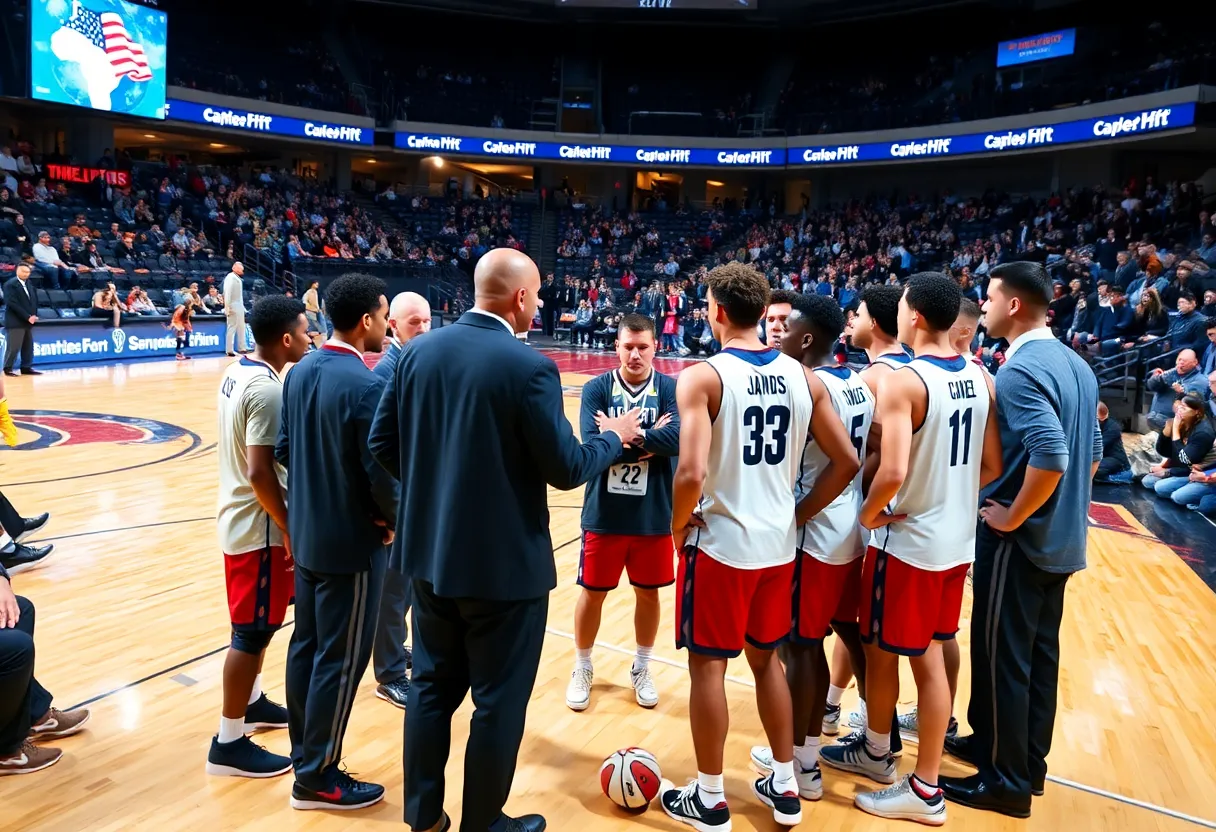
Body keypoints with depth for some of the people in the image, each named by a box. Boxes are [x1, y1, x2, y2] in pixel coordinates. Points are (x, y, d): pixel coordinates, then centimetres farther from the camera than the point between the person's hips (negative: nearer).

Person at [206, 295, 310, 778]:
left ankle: (252, 703, 40)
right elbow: (260, 472, -28)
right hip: (259, 526, -10)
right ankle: (229, 744, 12)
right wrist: (290, 529, -18)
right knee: (253, 631, 1)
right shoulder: (267, 389, -24)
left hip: (240, 516, 10)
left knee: (257, 624, 23)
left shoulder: (238, 373, 6)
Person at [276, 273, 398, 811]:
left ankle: (304, 753, 35)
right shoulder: (366, 385, -23)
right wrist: (393, 518, -4)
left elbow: (283, 449, 8)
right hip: (351, 542, -8)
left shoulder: (299, 372, 3)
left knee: (306, 646, 19)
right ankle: (317, 778, 18)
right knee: (339, 660, 5)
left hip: (305, 533, 9)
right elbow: (381, 473, -22)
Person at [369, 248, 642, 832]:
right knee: (498, 702, 12)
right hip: (503, 563, -6)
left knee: (431, 688, 20)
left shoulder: (418, 352, 0)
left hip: (430, 554, 7)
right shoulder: (528, 367, -19)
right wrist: (614, 439, 3)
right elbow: (565, 470, -15)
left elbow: (383, 442, 5)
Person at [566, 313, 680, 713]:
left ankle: (641, 668, 36)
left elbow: (676, 439, -21)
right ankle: (582, 668, 34)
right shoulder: (597, 388, -5)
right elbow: (591, 445, -18)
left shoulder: (671, 389, -4)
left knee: (648, 593, 15)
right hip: (604, 513, 0)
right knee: (592, 592, 12)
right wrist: (648, 441, -17)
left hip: (654, 515, 1)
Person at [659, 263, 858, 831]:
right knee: (767, 659, 21)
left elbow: (692, 474, -24)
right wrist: (797, 515, 10)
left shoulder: (702, 376, -15)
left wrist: (679, 527, -6)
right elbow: (847, 462, 2)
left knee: (708, 666, 10)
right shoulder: (801, 377, 2)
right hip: (778, 544, 6)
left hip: (719, 544, -5)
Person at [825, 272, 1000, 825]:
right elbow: (992, 467, 8)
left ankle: (876, 752, 33)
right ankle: (926, 785, 26)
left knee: (881, 652, 13)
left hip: (907, 542, -8)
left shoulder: (903, 381, -20)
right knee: (930, 659, 16)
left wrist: (868, 513, -11)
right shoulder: (981, 379, 4)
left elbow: (892, 473, -29)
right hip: (957, 540, 8)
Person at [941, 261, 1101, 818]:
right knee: (1039, 653, 18)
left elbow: (1050, 455, -31)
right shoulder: (1076, 365, 9)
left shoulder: (1019, 370, -20)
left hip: (1019, 540, -9)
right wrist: (1061, 507, 17)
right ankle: (1027, 760, 32)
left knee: (1002, 656, 3)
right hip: (1060, 539, 9)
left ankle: (1006, 779, 16)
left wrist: (1011, 517, -19)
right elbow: (1092, 454, 15)